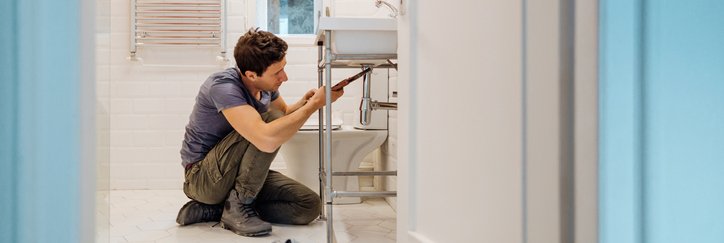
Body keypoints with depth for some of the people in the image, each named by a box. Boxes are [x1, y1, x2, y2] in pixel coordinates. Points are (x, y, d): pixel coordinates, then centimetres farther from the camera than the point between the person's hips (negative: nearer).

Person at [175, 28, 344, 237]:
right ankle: (238, 207, -15)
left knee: (310, 206, -7)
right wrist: (314, 104, -31)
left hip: (238, 175, 9)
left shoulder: (265, 83, -3)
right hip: (201, 178, -8)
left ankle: (212, 210, -2)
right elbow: (267, 141, -41)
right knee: (270, 122, -27)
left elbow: (285, 113, 20)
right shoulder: (223, 86, -27)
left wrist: (303, 102, -5)